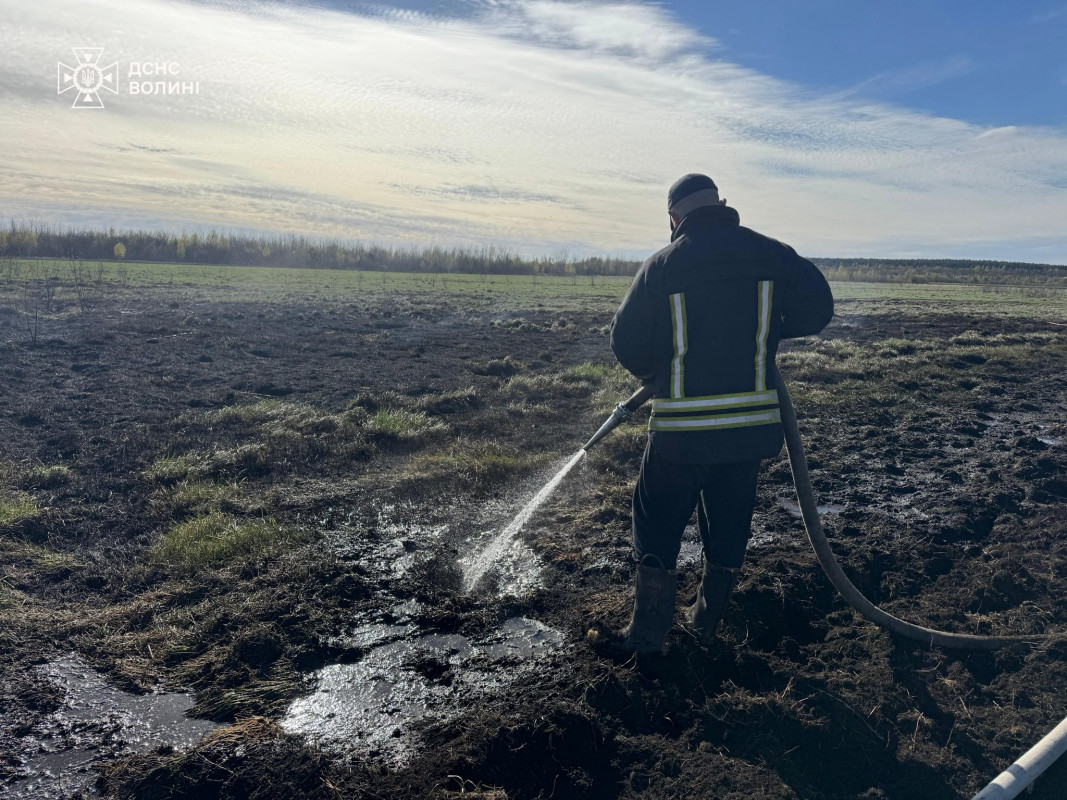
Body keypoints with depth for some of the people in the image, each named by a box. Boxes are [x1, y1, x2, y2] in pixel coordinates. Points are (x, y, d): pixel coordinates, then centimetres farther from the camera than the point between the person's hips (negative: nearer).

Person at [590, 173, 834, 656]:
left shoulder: (660, 267, -4)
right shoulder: (773, 256, 2)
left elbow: (628, 345, -3)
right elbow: (817, 309, 3)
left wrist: (654, 376, 18)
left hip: (682, 429, -3)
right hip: (751, 423, 3)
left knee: (658, 526, 10)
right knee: (728, 525, 17)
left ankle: (647, 634, 17)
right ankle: (707, 621, 32)